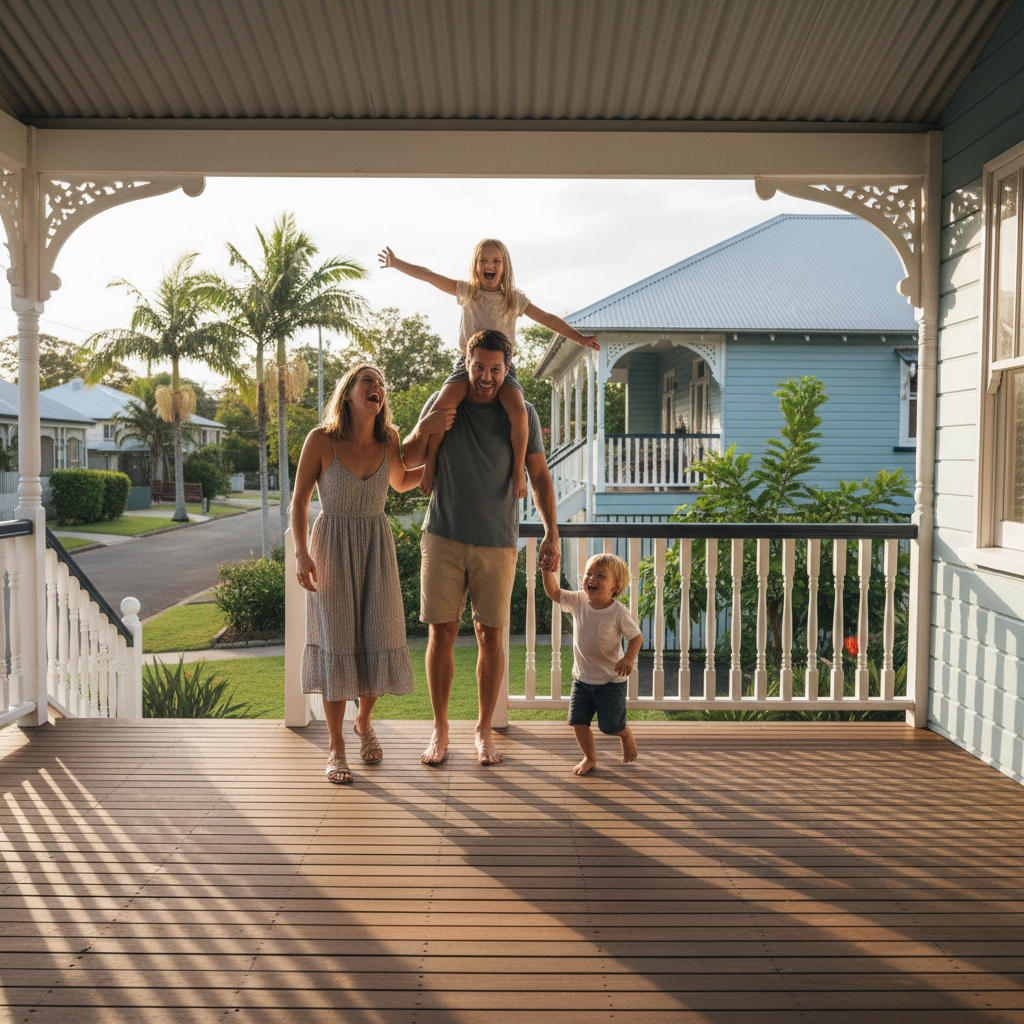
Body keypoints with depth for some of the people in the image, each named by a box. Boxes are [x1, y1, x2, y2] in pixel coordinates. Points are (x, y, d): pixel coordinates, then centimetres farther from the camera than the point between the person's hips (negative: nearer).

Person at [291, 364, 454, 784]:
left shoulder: (388, 441, -1)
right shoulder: (321, 440, -11)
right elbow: (299, 499, -5)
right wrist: (300, 553, -15)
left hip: (377, 548, 3)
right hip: (332, 547, -3)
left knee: (377, 641, 4)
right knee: (336, 643, -3)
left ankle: (364, 722, 32)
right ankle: (336, 749, 10)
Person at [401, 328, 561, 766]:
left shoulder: (522, 413, 2)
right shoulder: (441, 403, 4)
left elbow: (540, 476, 3)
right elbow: (407, 460, 6)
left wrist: (551, 534, -7)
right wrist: (425, 428, -15)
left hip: (497, 542, 0)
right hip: (444, 537, 1)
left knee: (490, 635, 3)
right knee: (442, 632, 2)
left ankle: (484, 730, 18)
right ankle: (440, 727, 17)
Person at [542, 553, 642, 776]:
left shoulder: (618, 612, -17)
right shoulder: (579, 601, -6)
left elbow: (636, 636, -9)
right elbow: (553, 592, 2)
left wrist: (629, 658, -25)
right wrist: (547, 570, -12)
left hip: (611, 680, -4)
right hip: (582, 678, 4)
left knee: (610, 725, -1)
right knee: (578, 721, 0)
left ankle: (626, 735, 35)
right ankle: (589, 756, 25)